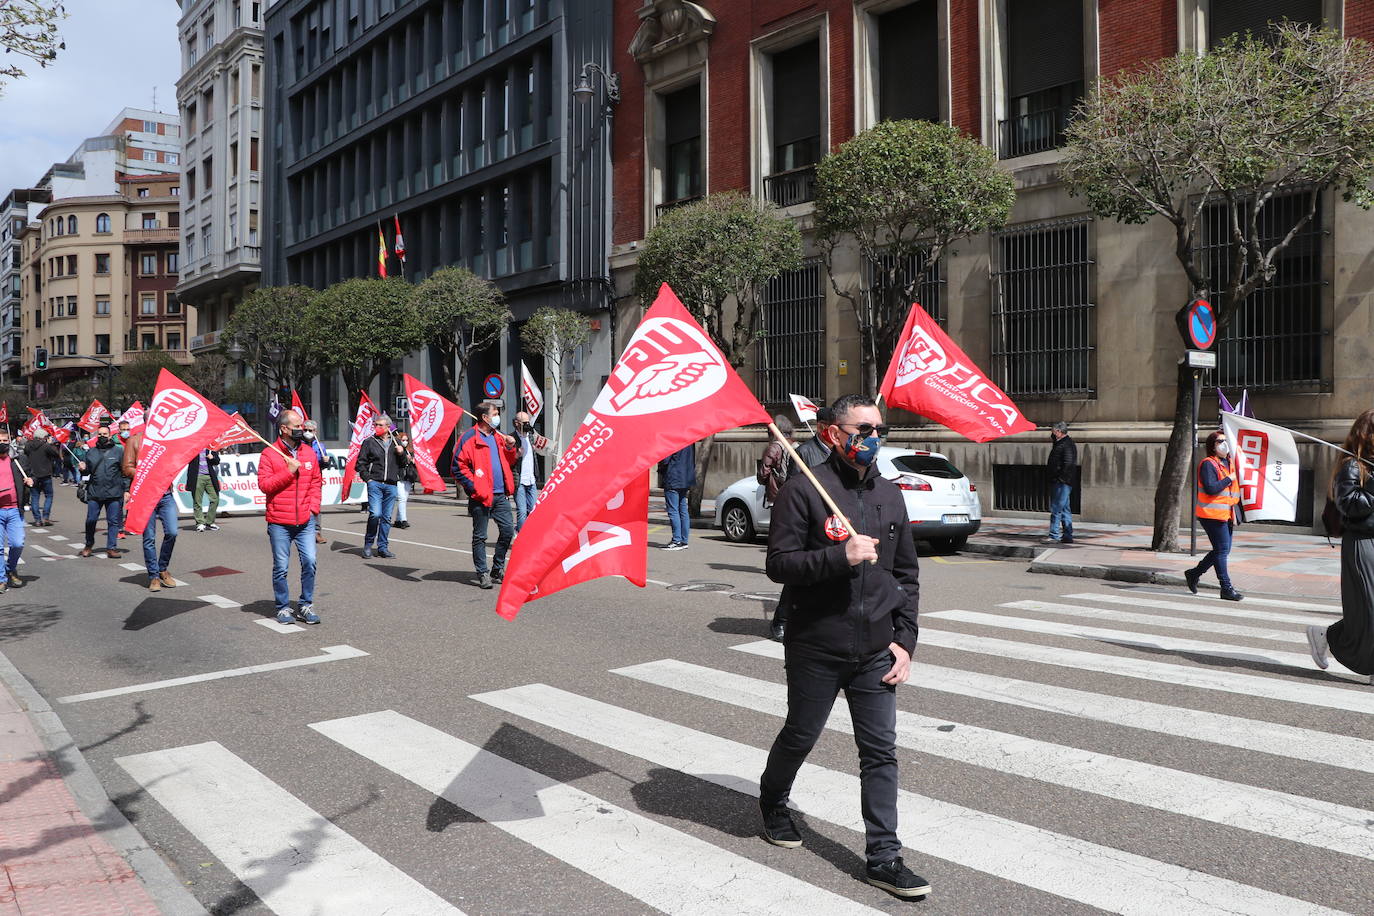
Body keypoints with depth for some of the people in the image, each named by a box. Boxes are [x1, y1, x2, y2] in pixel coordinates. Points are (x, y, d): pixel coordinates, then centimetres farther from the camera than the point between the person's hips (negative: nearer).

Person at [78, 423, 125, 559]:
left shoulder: (119, 451, 1)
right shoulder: (91, 452, 11)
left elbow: (126, 471, -1)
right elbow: (88, 471, 19)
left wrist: (126, 490, -6)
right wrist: (83, 469, -5)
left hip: (114, 493, -2)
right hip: (94, 492, 3)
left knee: (113, 521, 2)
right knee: (90, 520, 5)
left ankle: (111, 548, 11)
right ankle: (89, 545, 24)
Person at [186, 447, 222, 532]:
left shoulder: (211, 447, 13)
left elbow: (217, 461, 10)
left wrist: (212, 458, -10)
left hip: (210, 477, 3)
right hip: (197, 477, -3)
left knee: (215, 499, -1)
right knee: (197, 501, -1)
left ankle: (210, 522, 12)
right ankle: (200, 523, 8)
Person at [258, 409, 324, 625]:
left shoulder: (309, 452, 10)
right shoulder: (269, 454, -3)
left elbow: (316, 482, 14)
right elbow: (264, 485, -9)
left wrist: (313, 506, 3)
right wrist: (289, 471, -13)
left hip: (306, 521, 3)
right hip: (279, 523, -3)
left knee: (309, 562, -4)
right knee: (281, 568, 4)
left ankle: (305, 606, 10)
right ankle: (283, 607, 18)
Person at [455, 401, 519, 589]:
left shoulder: (498, 436, 16)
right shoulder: (470, 438, -7)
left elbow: (509, 461, 25)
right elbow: (458, 466, -11)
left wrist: (511, 447, 5)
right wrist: (473, 486, -15)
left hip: (500, 495, 7)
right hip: (481, 496, -7)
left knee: (508, 530, 7)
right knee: (480, 536, 2)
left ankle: (498, 569, 21)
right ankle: (482, 574, 10)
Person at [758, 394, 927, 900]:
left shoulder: (889, 494, 8)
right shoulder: (803, 491, -9)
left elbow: (907, 574, 13)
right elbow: (779, 563, -15)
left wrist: (904, 639, 6)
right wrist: (840, 556, -25)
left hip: (876, 651, 4)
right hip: (816, 649, -4)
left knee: (881, 751, 4)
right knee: (800, 737, 15)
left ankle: (883, 857, 13)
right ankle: (772, 800, 43)